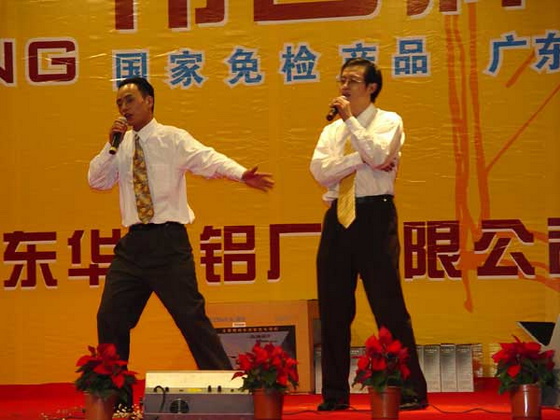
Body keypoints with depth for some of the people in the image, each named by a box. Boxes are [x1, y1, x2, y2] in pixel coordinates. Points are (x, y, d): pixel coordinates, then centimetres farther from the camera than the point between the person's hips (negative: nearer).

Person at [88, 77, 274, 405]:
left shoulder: (173, 139, -4)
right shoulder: (122, 146, 12)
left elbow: (209, 160, -20)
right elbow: (97, 181, 9)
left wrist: (242, 174, -39)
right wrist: (111, 144, -4)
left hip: (168, 242, -5)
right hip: (133, 243, 5)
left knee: (191, 316, -8)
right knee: (111, 317, 5)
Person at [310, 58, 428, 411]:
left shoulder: (389, 122, 4)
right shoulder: (332, 131, 16)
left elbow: (378, 154, -16)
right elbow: (321, 171, -1)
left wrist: (350, 120, -11)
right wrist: (363, 159, -10)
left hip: (374, 216, -5)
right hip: (338, 218, 5)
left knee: (389, 306, -6)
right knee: (333, 310, 5)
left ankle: (412, 391, 0)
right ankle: (335, 394, 12)